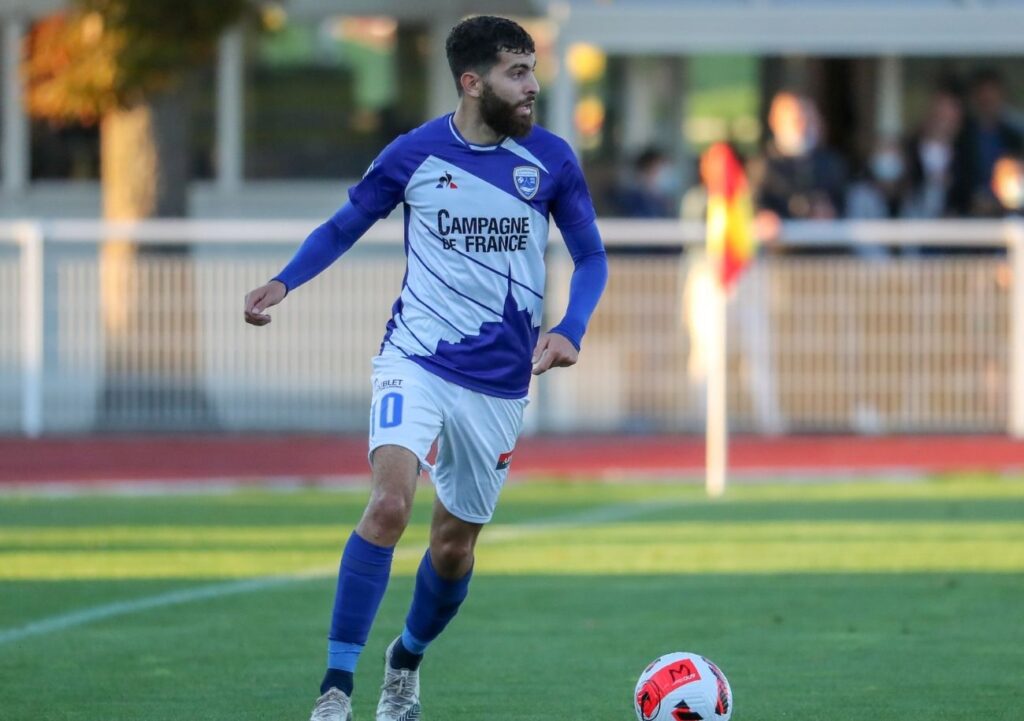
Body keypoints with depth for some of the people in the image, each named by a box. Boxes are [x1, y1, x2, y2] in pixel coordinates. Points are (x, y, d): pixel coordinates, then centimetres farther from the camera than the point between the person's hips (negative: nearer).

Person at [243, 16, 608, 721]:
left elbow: (591, 257, 7)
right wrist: (282, 283, -8)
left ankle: (407, 660, 40)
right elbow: (343, 227, 10)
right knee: (390, 504, -24)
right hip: (417, 360, -2)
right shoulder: (414, 155, -4)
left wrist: (569, 331, -11)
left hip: (501, 379, 2)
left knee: (454, 545, 10)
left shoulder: (550, 159, -1)